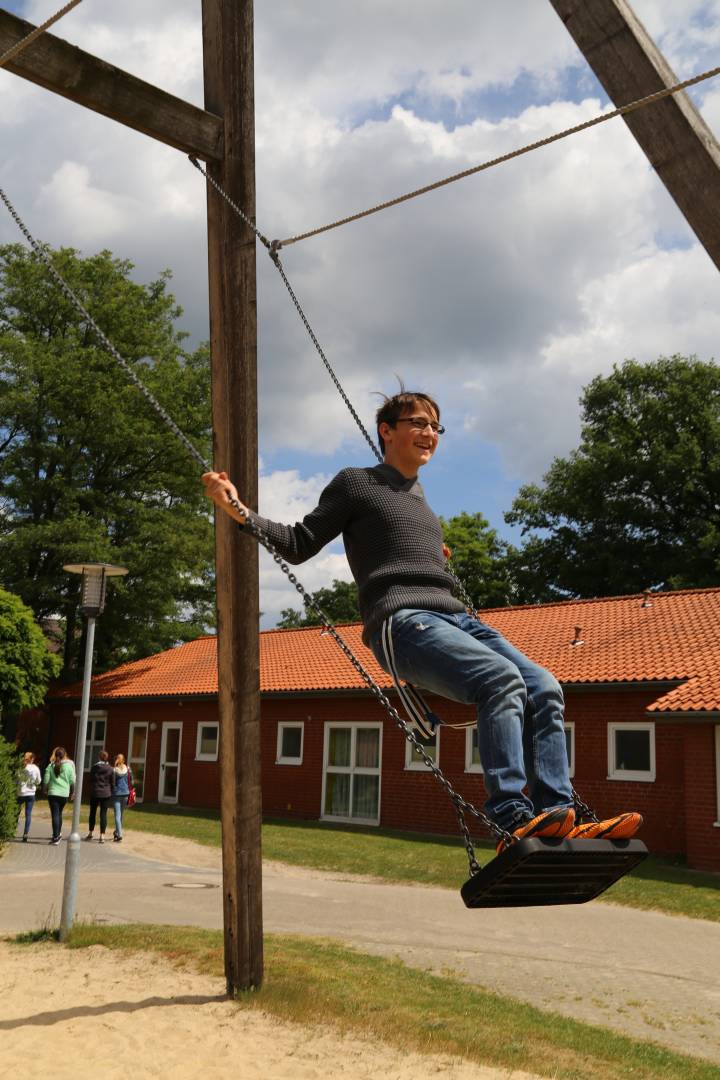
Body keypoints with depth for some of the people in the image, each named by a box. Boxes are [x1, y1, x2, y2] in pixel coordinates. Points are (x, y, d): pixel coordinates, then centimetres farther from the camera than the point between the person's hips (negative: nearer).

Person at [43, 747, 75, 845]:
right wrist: (71, 793, 15)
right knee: (59, 813, 18)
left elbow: (46, 781, -1)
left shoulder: (51, 766, -2)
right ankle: (59, 833, 21)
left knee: (55, 814, -1)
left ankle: (56, 837, -6)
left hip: (53, 793, -1)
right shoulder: (69, 766, -2)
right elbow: (72, 781, 1)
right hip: (64, 794, 1)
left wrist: (46, 790, 17)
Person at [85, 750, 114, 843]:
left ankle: (90, 833, 24)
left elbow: (91, 780, 1)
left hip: (95, 793, 0)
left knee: (92, 813, 15)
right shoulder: (110, 769, -5)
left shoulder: (94, 768, -5)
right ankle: (102, 835, -2)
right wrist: (111, 793, 12)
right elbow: (112, 782, 0)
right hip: (106, 794, 0)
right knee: (103, 814, 1)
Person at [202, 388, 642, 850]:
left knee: (544, 688, -13)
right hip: (402, 620, -8)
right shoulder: (355, 483, 11)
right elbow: (299, 545, 6)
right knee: (502, 679, -32)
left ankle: (559, 817, -17)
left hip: (455, 616, 8)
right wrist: (240, 511, -4)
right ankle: (513, 820, -37)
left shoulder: (419, 497, 31)